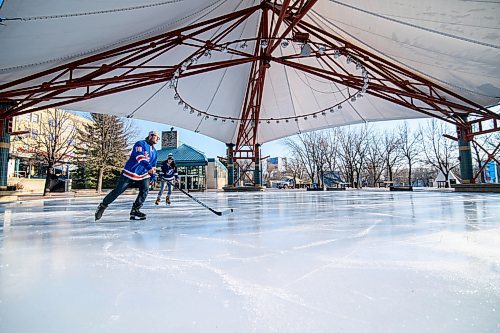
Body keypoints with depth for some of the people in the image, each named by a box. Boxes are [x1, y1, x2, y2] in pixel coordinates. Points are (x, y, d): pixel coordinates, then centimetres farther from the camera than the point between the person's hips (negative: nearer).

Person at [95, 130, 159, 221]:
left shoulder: (154, 151, 13)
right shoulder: (140, 144, -11)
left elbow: (153, 165, 19)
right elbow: (140, 157, -28)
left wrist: (153, 176, 8)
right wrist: (149, 167, -41)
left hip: (143, 175, 6)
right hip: (130, 173, -6)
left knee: (145, 189, -15)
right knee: (118, 191, -1)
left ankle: (135, 211, -7)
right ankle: (103, 206, 21)